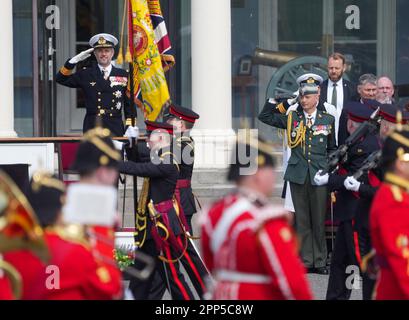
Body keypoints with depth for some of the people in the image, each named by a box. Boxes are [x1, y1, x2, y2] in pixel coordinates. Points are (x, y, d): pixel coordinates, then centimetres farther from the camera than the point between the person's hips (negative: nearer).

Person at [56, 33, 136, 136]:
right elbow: (61, 79, 3)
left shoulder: (123, 75, 11)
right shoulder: (86, 74, 10)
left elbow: (130, 104, 10)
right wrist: (75, 60, -6)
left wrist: (130, 128, 0)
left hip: (116, 130, 1)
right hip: (92, 130, -1)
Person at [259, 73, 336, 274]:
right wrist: (282, 103, 4)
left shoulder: (328, 120, 8)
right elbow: (264, 117, 10)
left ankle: (320, 262, 8)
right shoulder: (291, 118, 8)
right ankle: (306, 261, 9)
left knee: (319, 220, 1)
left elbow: (332, 149, 16)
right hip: (297, 175, 1)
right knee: (302, 220, 3)